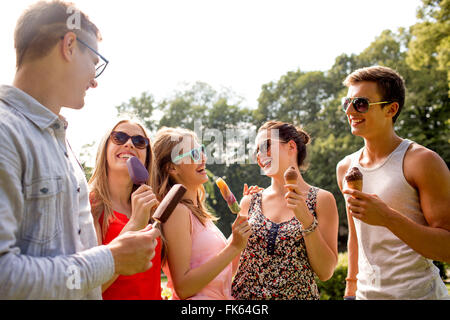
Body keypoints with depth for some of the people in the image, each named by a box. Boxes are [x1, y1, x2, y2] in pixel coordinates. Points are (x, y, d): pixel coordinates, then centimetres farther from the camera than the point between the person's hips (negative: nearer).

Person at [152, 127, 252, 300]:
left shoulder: (197, 211, 5)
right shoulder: (177, 210, -18)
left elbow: (223, 279, 9)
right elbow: (182, 288, -23)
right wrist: (234, 247, -23)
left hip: (221, 296, 8)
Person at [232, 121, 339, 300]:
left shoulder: (321, 199, -5)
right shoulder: (250, 201, 1)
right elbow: (232, 262, 8)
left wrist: (306, 218, -18)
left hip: (297, 295, -2)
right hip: (244, 295, 2)